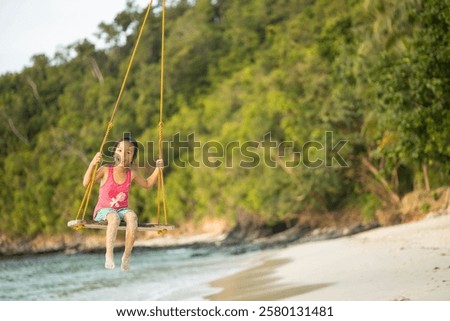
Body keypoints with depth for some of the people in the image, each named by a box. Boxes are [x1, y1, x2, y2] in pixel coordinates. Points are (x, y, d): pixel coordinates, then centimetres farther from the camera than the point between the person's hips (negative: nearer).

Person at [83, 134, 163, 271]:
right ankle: (109, 254, -35)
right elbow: (86, 183, -15)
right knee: (114, 217, -38)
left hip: (122, 209, 3)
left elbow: (147, 184, 21)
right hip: (103, 210, -3)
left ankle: (127, 255, -25)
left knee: (132, 216, -31)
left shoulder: (131, 174, 4)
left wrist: (157, 169, 9)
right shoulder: (106, 170, -8)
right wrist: (92, 164, -27)